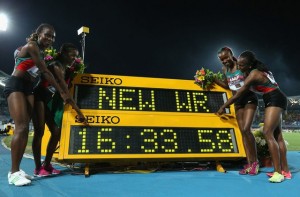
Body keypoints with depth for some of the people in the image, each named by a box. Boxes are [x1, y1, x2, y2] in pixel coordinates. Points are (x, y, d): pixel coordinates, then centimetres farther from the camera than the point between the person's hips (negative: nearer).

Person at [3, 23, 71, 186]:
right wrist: (61, 92, -14)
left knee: (25, 128, 0)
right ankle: (13, 173, -14)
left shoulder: (41, 52, 20)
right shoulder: (31, 46, -7)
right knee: (21, 127, -18)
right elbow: (45, 72, -13)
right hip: (15, 85, -8)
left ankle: (17, 169, 4)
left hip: (28, 88, 8)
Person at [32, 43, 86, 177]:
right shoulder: (57, 67, -18)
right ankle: (38, 168, -1)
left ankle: (46, 165, 11)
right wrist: (79, 112, -23)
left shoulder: (65, 69, 10)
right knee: (39, 131, -10)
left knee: (56, 132, 2)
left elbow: (64, 93, 6)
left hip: (49, 101, 9)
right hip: (39, 98, -9)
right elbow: (66, 93, -23)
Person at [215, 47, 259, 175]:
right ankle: (249, 163, 9)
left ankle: (255, 161, 1)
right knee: (243, 132, 3)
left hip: (249, 99, -6)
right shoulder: (225, 70, 5)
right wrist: (214, 80, 5)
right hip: (238, 102, 6)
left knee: (246, 129, -17)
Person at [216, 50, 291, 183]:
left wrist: (223, 107, -9)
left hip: (275, 100, -10)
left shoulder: (253, 75, -18)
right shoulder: (257, 70, 10)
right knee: (277, 135, 8)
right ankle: (285, 171, 12)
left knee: (268, 133, -19)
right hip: (276, 101, 10)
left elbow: (238, 95, -16)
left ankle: (278, 172, -20)